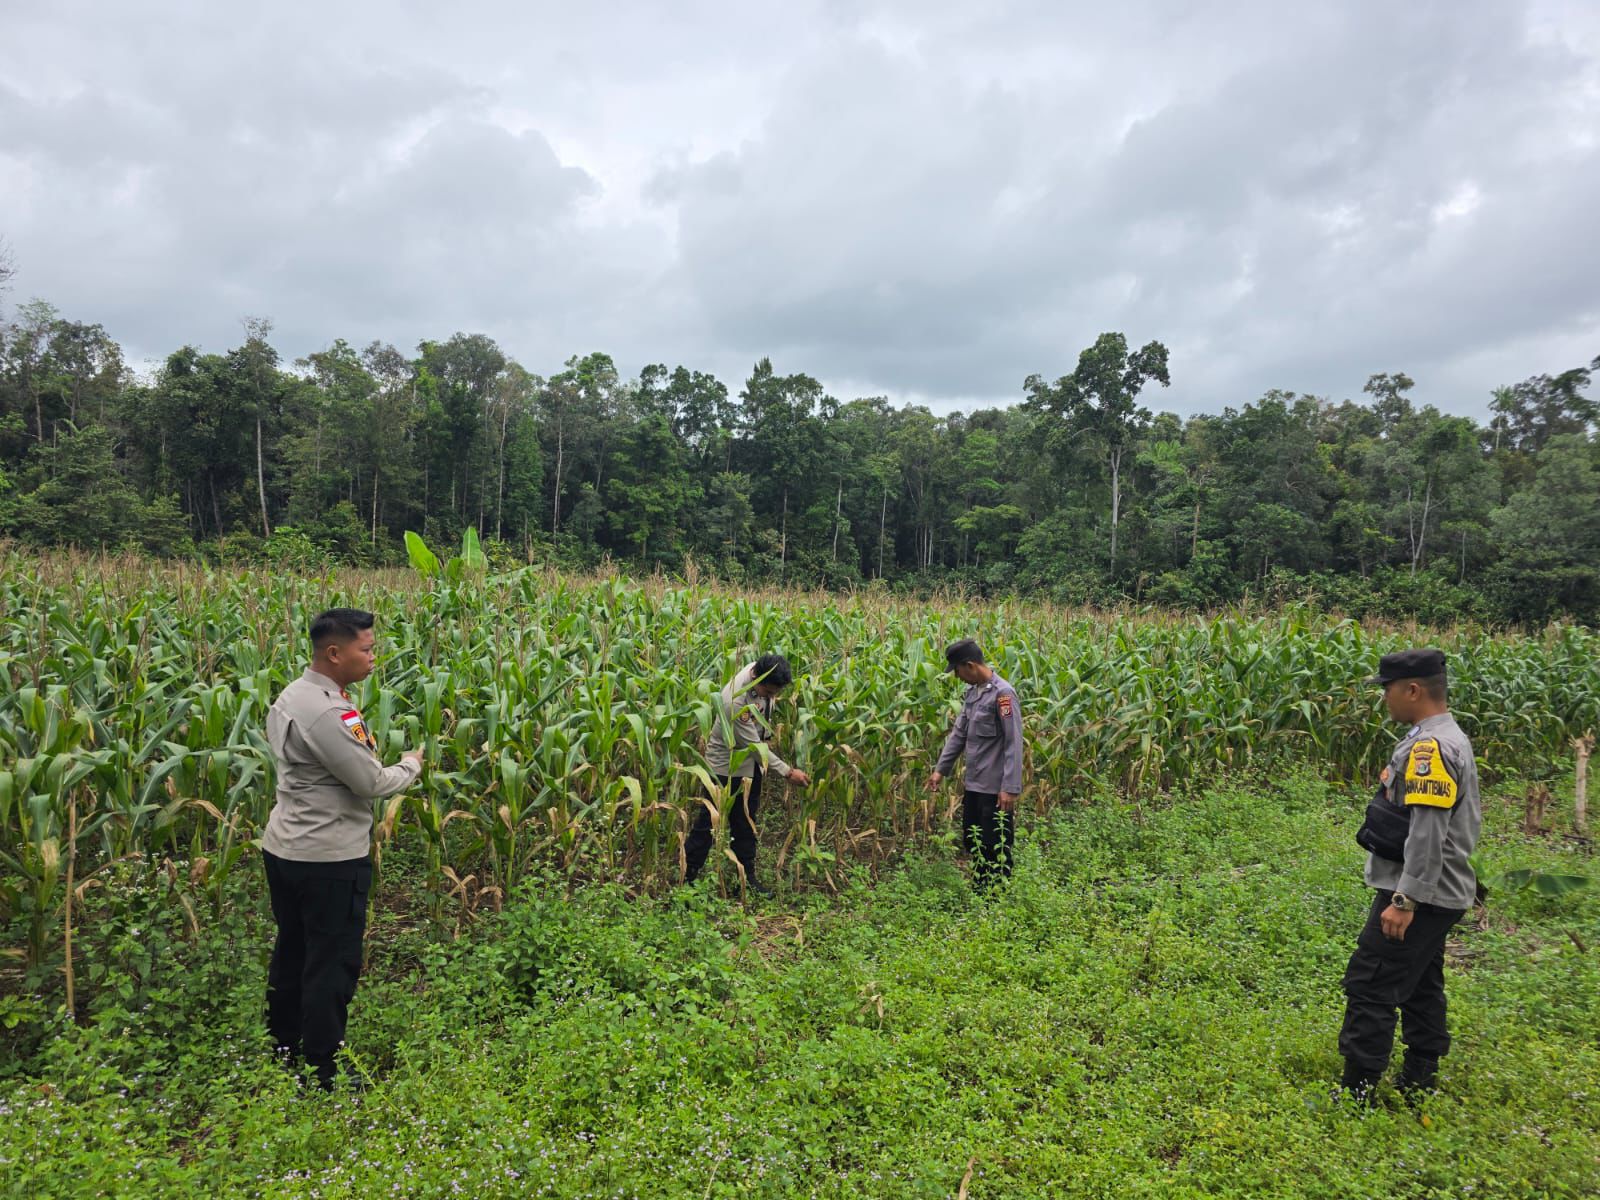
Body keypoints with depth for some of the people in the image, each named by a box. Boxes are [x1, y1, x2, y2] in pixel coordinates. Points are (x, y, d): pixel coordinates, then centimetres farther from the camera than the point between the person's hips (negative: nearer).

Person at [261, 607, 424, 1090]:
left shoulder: (289, 697, 7)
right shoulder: (328, 713, -25)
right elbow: (372, 783, -20)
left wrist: (366, 754, 15)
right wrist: (412, 766, -3)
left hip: (283, 847, 10)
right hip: (329, 859, -10)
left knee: (291, 952, 21)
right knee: (332, 964, 2)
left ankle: (282, 1050, 35)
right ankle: (321, 1072, 13)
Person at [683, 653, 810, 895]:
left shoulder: (764, 674, -14)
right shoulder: (736, 701, -36)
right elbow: (754, 746, -28)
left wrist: (766, 736, 16)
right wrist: (787, 772, -25)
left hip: (752, 765, 7)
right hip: (727, 764, -7)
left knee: (746, 823, 15)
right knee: (709, 821, 3)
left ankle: (747, 876, 24)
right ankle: (687, 875, 15)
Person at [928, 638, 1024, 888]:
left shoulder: (1002, 694, -17)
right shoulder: (972, 692, 8)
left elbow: (1014, 744, -20)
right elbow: (959, 733, 14)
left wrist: (1010, 788, -22)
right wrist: (941, 769, 12)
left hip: (996, 789, -9)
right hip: (974, 785, 9)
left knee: (996, 849, 3)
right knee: (972, 843, 18)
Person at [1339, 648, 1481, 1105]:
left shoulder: (1430, 747, -21)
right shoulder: (1450, 739, 13)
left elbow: (1428, 833, -26)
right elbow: (1464, 822, 20)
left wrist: (1405, 900, -25)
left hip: (1419, 895, -11)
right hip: (1436, 892, 11)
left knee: (1370, 987, -7)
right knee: (1421, 988, 17)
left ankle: (1356, 1095, -1)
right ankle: (1419, 1086, 28)